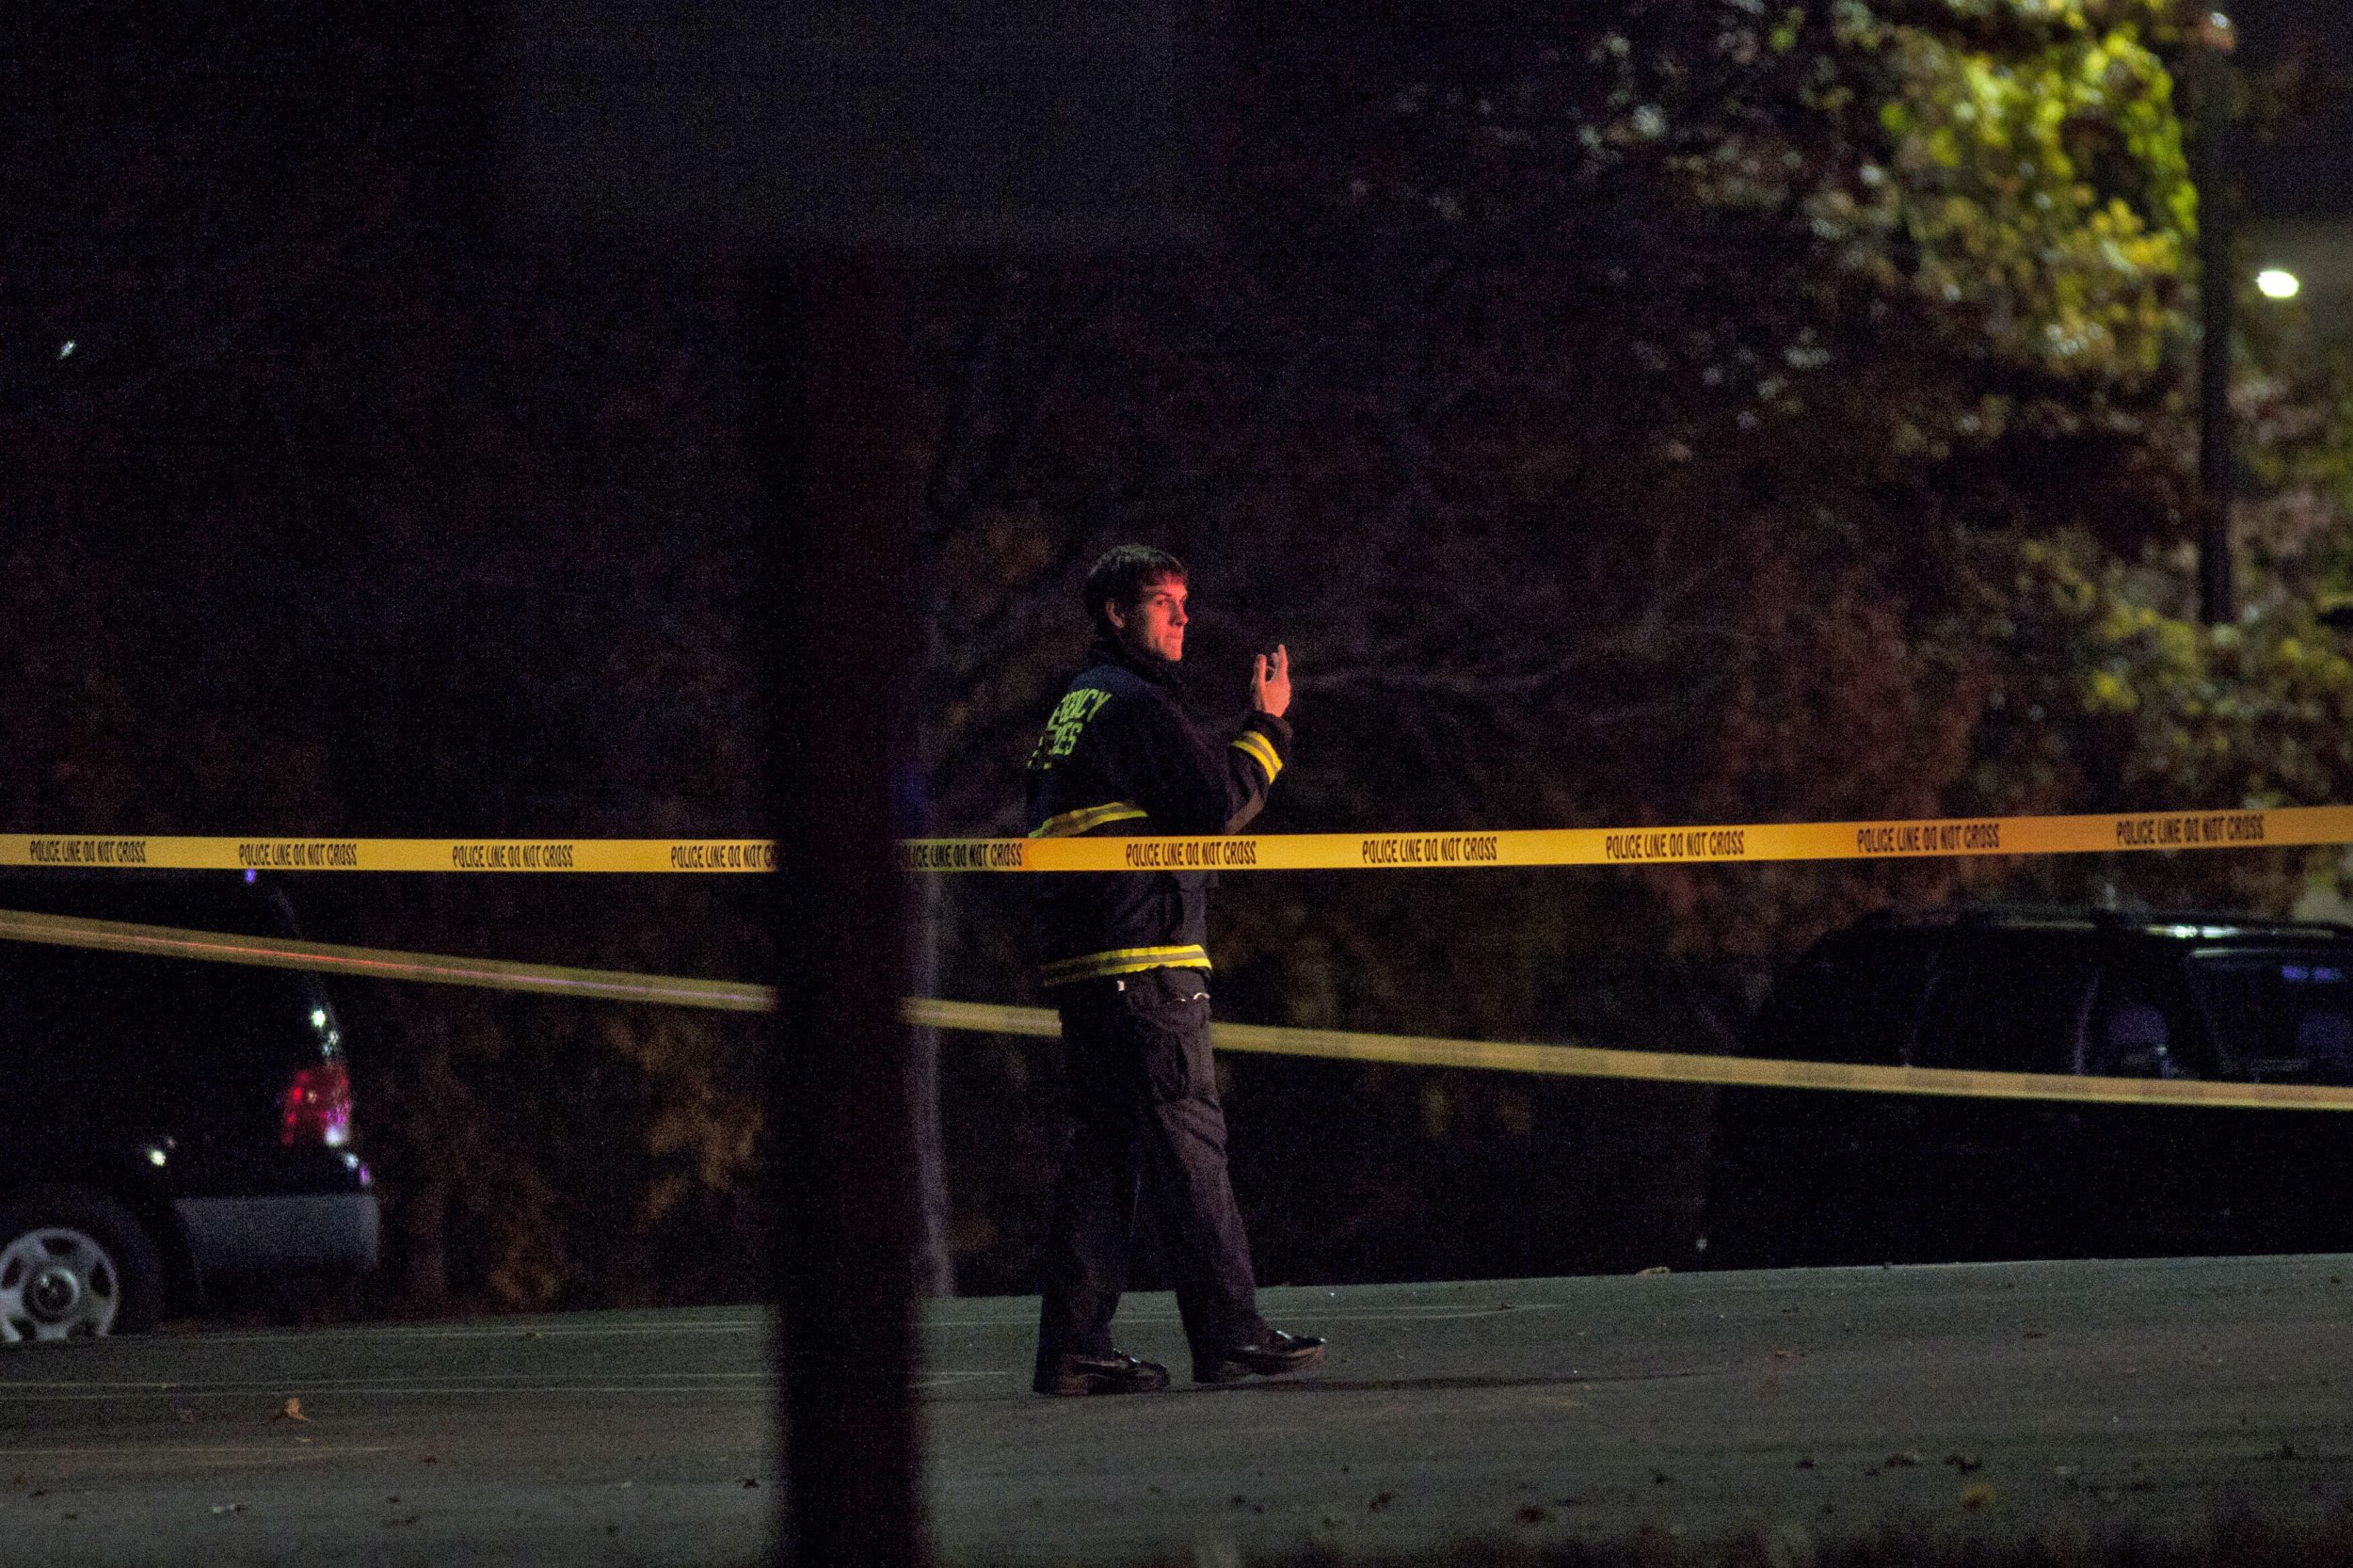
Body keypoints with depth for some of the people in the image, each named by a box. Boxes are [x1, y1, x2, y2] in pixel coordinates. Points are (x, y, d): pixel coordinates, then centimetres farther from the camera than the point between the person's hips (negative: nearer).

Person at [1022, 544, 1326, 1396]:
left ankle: (1074, 1343, 6)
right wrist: (1267, 728, -1)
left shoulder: (1075, 706, 21)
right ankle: (1229, 1332, -8)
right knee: (1185, 1136, -8)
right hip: (1146, 957, -9)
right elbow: (1219, 804, -14)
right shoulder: (1136, 705, -9)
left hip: (1079, 962, 9)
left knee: (1103, 1146, 9)